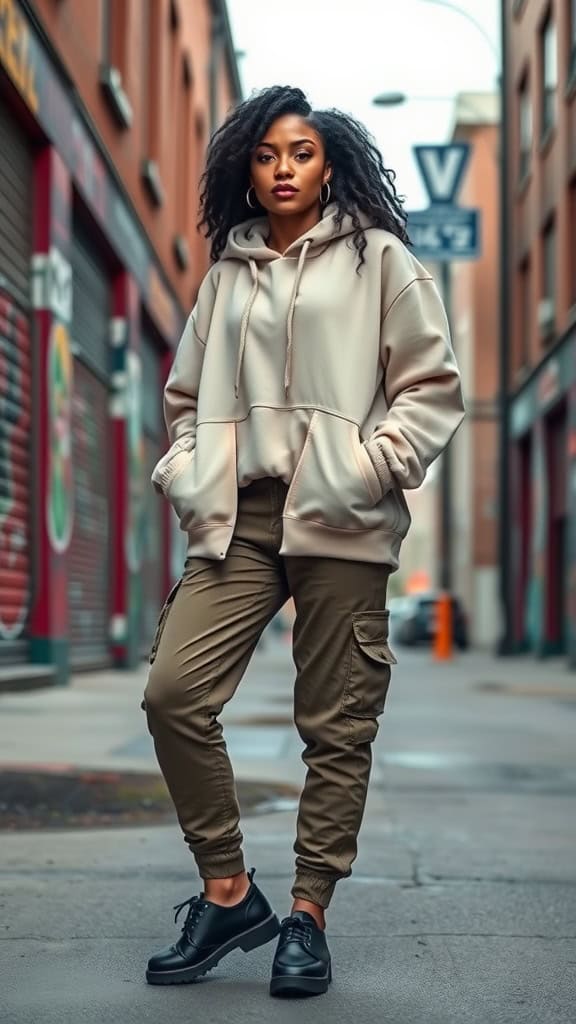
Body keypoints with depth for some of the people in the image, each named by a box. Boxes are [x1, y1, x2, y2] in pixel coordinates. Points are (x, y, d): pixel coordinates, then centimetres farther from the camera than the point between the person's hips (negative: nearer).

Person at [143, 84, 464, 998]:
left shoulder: (377, 257, 6)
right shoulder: (228, 269, 17)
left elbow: (433, 388, 2)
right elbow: (187, 393, 22)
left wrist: (368, 469, -10)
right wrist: (187, 473, 6)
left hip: (340, 520, -3)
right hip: (239, 514, 4)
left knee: (336, 724, -1)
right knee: (173, 692, -10)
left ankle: (308, 917, 13)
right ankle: (227, 893, 4)